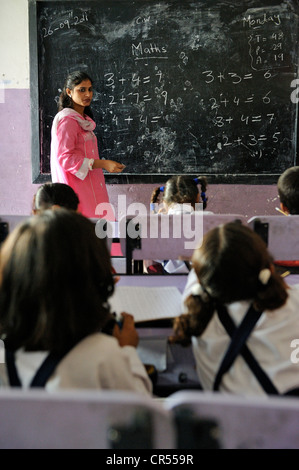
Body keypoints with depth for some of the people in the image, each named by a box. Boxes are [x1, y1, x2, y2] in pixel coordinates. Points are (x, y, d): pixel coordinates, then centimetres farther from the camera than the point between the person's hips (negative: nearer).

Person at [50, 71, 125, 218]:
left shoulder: (84, 120, 20)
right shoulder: (67, 120, -9)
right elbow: (64, 158, -17)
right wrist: (102, 164, -19)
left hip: (90, 188, 9)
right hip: (77, 189, -9)